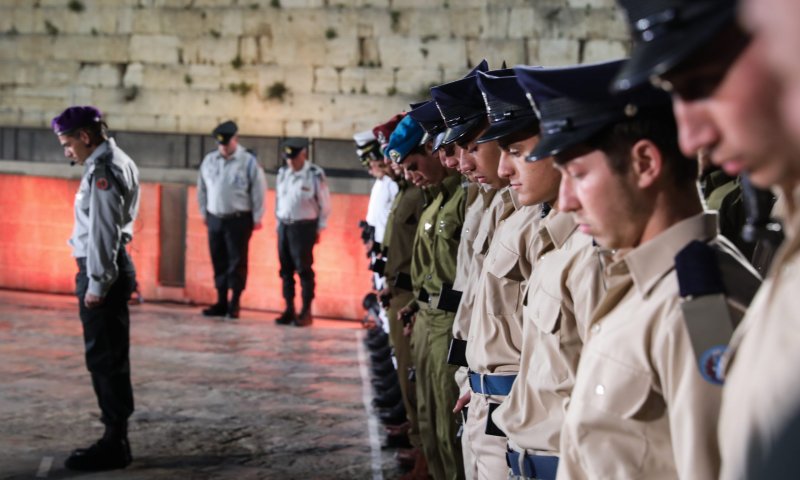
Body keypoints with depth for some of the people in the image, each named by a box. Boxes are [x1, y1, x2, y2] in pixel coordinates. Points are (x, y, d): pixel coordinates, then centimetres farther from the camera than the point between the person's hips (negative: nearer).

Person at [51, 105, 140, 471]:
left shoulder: (103, 170, -16)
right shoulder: (118, 163, 15)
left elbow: (103, 232, -21)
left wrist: (96, 283, -20)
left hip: (103, 273, -10)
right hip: (115, 268, 10)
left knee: (104, 360, -5)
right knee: (111, 359, 14)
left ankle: (114, 445, 0)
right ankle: (115, 438, 21)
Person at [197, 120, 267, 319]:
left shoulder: (248, 162, -8)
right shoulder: (209, 160, 7)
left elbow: (259, 190, -6)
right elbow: (202, 188, 15)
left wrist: (257, 218, -6)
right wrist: (204, 212, 14)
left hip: (239, 219, -5)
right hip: (215, 219, 5)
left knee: (237, 262, -1)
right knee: (218, 261, 9)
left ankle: (234, 304, 6)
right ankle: (221, 303, 18)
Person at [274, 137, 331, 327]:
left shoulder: (315, 174, -10)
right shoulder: (283, 172, 7)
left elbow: (325, 204, -5)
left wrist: (319, 228, -3)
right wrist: (279, 223, 14)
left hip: (304, 227, -6)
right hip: (284, 226, 6)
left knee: (304, 270, -2)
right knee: (286, 270, 9)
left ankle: (306, 312, 6)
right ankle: (289, 310, 18)